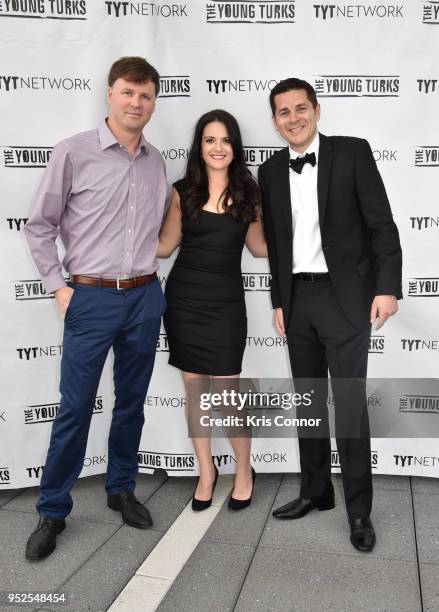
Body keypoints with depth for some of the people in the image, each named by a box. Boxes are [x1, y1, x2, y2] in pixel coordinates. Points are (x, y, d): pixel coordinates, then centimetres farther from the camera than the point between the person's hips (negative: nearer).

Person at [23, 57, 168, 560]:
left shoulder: (155, 161, 9)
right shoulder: (73, 152, -4)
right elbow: (39, 226, -1)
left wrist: (150, 261, 10)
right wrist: (58, 287, -5)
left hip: (145, 297, 4)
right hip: (90, 298, -4)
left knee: (131, 401, 13)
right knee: (75, 407, 1)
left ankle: (121, 488, 32)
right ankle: (52, 510, 19)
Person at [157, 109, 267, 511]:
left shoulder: (247, 192, 4)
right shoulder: (183, 191, 3)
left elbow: (259, 247, 13)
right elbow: (165, 247, 8)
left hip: (226, 300, -1)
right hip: (183, 297, 1)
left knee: (228, 391, -1)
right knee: (194, 387, 9)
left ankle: (244, 471, 24)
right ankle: (206, 471, 28)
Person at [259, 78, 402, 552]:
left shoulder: (352, 152, -2)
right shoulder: (270, 171, 10)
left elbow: (381, 224, -6)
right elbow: (274, 242, 12)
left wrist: (388, 286, -13)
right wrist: (279, 301, 10)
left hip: (344, 295, -4)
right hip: (297, 299, 5)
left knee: (350, 403, -3)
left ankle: (359, 510, 12)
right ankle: (315, 491, 27)